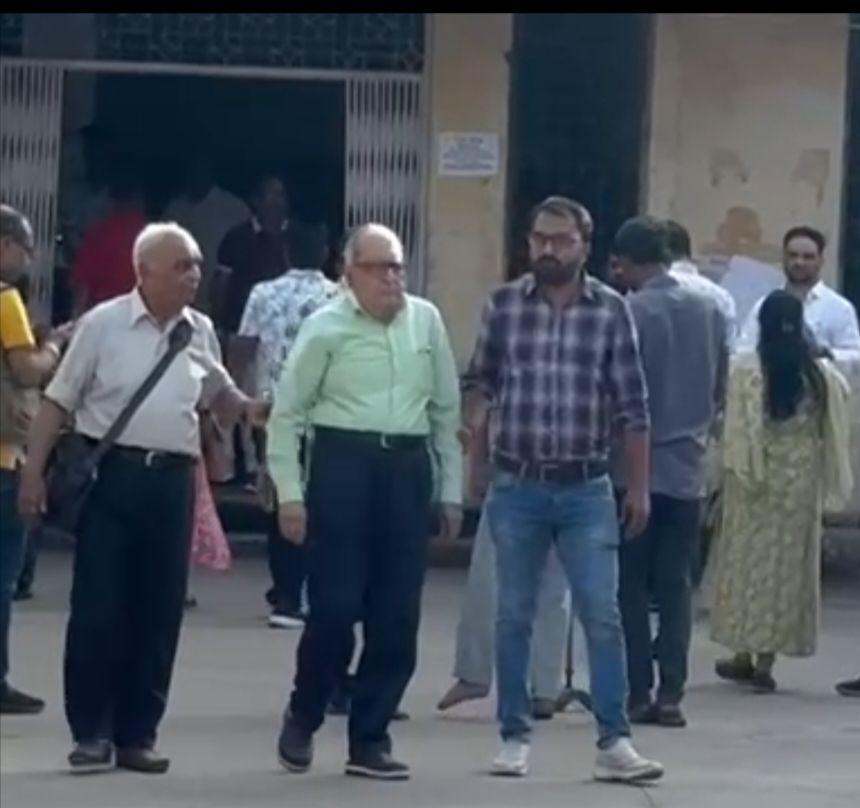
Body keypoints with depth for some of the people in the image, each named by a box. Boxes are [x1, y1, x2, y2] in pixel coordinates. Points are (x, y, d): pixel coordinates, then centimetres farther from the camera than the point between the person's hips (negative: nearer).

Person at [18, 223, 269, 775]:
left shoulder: (201, 332, 8)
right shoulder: (104, 324, -3)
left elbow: (220, 397, 21)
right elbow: (60, 401, 0)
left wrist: (251, 410, -1)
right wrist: (34, 471, -5)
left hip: (171, 479, 4)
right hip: (111, 473, -4)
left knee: (158, 612, 6)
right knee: (97, 608, -2)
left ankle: (137, 734, 15)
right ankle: (91, 732, 8)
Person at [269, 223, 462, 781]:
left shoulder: (426, 321, 8)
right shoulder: (327, 327, -2)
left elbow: (447, 410, 13)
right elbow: (288, 411, 0)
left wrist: (451, 490, 12)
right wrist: (289, 493, -5)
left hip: (408, 469, 4)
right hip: (343, 464, -4)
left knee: (397, 616, 4)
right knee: (335, 606, -5)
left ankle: (370, 739, 16)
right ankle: (302, 719, 20)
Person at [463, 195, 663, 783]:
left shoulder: (611, 310, -1)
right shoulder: (504, 304, 2)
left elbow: (632, 404, 2)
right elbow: (481, 380, 11)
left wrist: (639, 487, 1)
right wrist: (470, 430, -9)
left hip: (587, 491, -1)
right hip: (517, 487, 1)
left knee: (603, 617, -4)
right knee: (514, 617, 8)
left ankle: (614, 743, 0)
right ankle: (515, 738, 17)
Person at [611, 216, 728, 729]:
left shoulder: (630, 313, -12)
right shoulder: (711, 310, 5)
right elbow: (721, 389, 11)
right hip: (688, 466, 4)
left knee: (632, 587, 3)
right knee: (676, 586, 7)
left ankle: (637, 693, 3)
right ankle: (671, 694, 4)